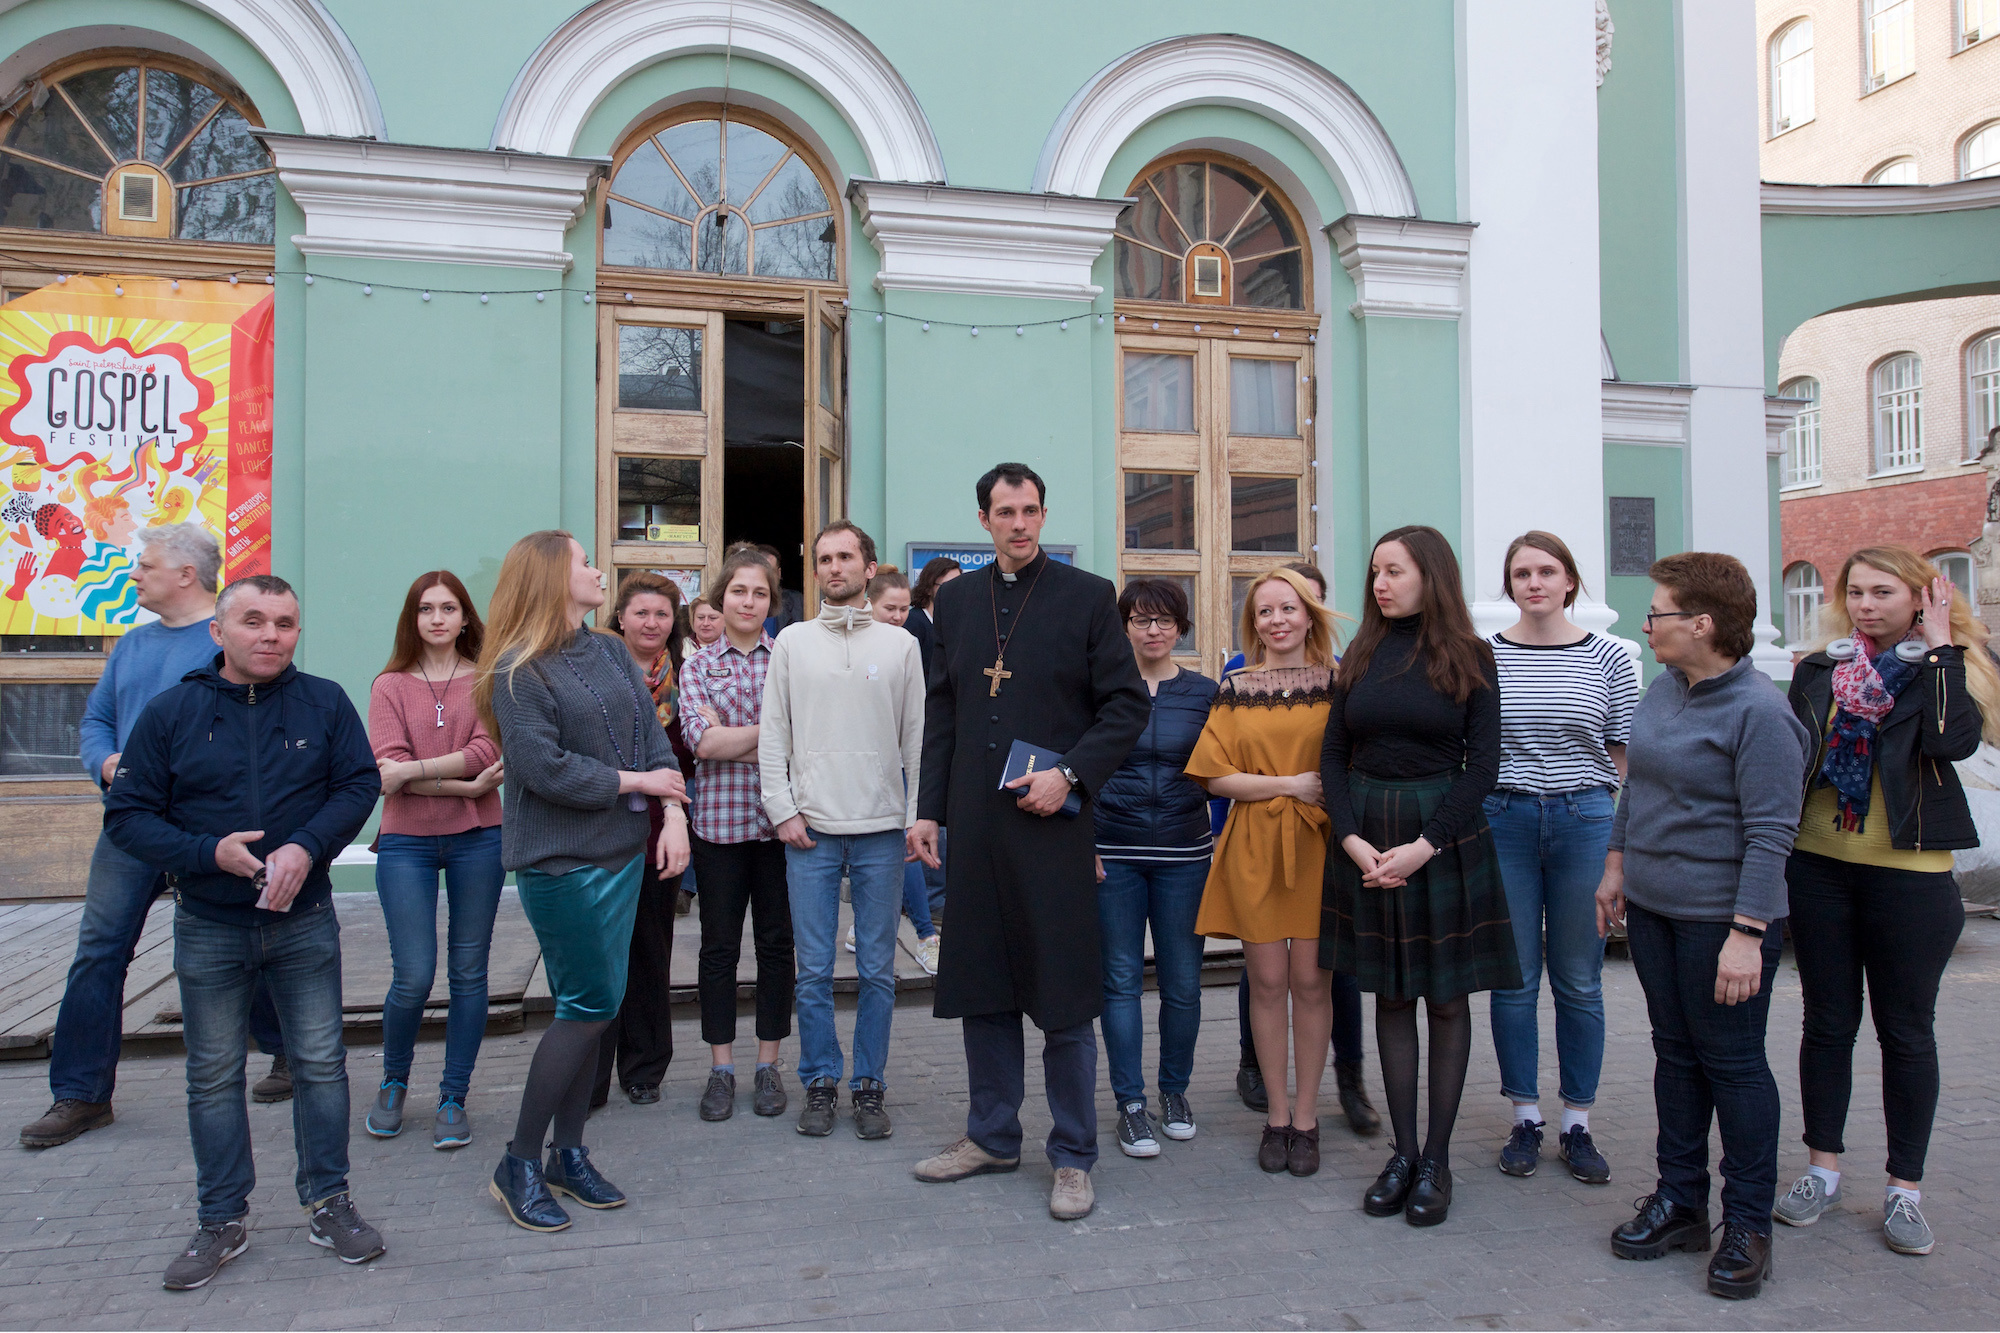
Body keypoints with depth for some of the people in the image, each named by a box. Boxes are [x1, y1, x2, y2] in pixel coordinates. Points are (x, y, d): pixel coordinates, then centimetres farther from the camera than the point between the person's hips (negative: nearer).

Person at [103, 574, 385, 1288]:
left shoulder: (325, 702, -3)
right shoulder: (171, 711, -4)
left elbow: (360, 784, -5)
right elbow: (126, 813, -3)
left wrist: (307, 847, -21)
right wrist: (207, 853, -18)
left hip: (304, 921, 0)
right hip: (208, 928, 0)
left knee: (321, 1063, 7)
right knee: (214, 1075, 11)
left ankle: (327, 1203, 22)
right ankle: (222, 1222, 25)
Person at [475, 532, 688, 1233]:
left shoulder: (611, 654, 11)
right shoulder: (517, 672, -10)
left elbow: (652, 735, 7)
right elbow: (544, 768, -18)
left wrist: (674, 814, -6)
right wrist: (635, 781, -11)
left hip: (623, 851, 7)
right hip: (560, 859, -7)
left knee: (591, 1006, 11)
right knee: (591, 1005, -4)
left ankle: (569, 1154, 24)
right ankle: (519, 1165, 12)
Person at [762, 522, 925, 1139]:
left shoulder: (900, 644, 6)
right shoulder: (792, 642, 8)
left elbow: (917, 736, 6)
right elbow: (773, 734, 6)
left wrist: (919, 816, -1)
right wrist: (782, 809, -2)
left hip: (881, 828, 0)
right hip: (810, 829, 0)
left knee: (877, 970, 5)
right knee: (814, 971, 5)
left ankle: (869, 1087, 18)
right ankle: (820, 1084, 19)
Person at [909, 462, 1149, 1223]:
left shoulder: (1087, 597, 0)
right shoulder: (955, 601, 12)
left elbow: (1128, 704, -2)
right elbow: (941, 713, 14)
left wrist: (1070, 774, -14)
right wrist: (929, 810, 9)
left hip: (1053, 822, -4)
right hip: (975, 825, 4)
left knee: (1063, 995, 3)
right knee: (981, 986, 13)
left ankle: (1073, 1158, 17)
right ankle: (992, 1136, 30)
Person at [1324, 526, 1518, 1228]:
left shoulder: (1469, 657, -1)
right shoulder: (1361, 657, 7)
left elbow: (1482, 764, -5)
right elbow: (1332, 755, 6)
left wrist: (1424, 846, -14)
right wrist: (1353, 838, -8)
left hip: (1445, 839, -2)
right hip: (1366, 838, 3)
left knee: (1446, 1000, 5)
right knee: (1391, 997, 9)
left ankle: (1437, 1158, 16)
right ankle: (1402, 1152, 19)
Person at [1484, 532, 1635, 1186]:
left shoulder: (1609, 657, 2)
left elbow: (1625, 757, 5)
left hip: (1585, 820, 0)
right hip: (1503, 820, 0)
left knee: (1579, 981, 8)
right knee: (1514, 979, 7)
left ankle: (1578, 1125, 22)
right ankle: (1526, 1119, 22)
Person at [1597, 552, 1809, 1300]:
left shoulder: (1759, 712, -18)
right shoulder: (1663, 689, 7)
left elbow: (1770, 832, -20)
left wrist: (1746, 935, -22)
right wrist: (1617, 865, 18)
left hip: (1721, 918, -7)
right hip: (1652, 906, 8)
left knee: (1732, 1063, 5)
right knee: (1675, 1051, 15)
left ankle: (1748, 1225, 20)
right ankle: (1679, 1201, 28)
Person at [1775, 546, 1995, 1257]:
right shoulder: (1818, 669, 6)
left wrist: (1939, 648, -14)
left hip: (1910, 874, -2)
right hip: (1819, 869, 2)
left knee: (1906, 1033, 7)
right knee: (1827, 1024, 11)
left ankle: (1905, 1188, 21)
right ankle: (1822, 1170, 24)